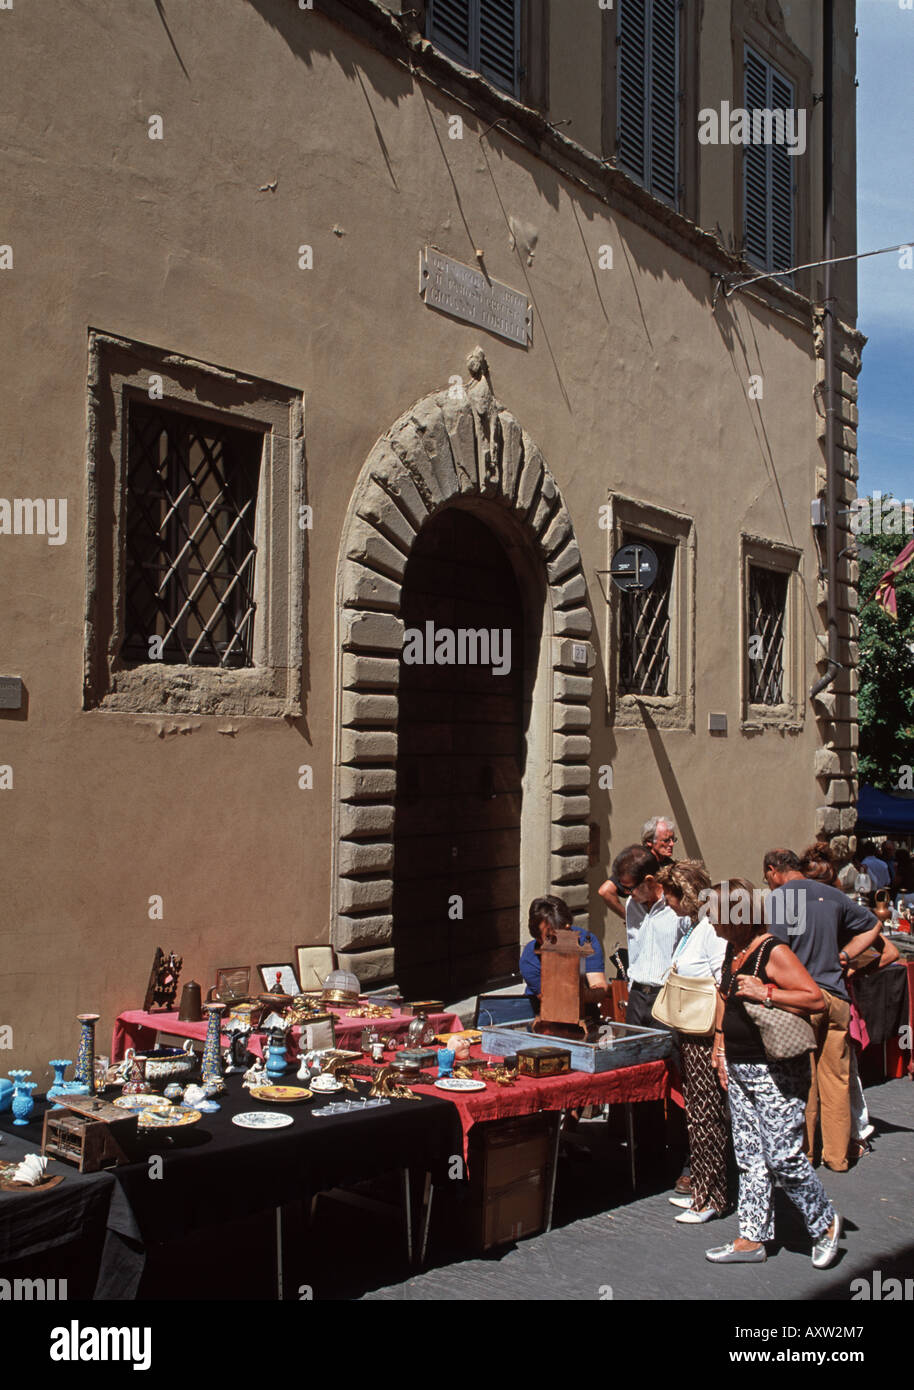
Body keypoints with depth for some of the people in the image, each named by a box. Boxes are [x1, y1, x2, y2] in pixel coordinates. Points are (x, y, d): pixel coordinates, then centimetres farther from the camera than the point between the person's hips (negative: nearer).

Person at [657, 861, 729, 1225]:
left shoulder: (711, 929, -18)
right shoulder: (690, 925, 12)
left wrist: (719, 1042, -22)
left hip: (707, 1037, -10)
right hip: (689, 1036, 10)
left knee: (707, 1116, 0)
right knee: (696, 1113, 16)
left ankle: (711, 1199, 11)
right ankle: (701, 1190, 27)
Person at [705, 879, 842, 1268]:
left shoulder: (773, 952, -17)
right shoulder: (732, 949, 10)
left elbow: (816, 1000, -21)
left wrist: (765, 993, -25)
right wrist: (721, 1050, 20)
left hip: (776, 1071, -8)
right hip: (739, 1068, 8)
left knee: (783, 1156, -4)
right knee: (749, 1156, 12)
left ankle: (824, 1222, 19)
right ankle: (752, 1238, 20)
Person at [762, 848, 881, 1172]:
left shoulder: (778, 897, -7)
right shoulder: (833, 895, 11)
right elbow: (872, 925, 23)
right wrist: (845, 955, 17)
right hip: (836, 996, 5)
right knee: (836, 1078, 10)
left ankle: (802, 1153, 13)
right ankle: (837, 1154, 17)